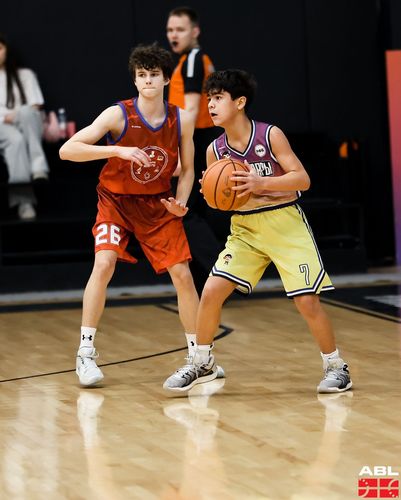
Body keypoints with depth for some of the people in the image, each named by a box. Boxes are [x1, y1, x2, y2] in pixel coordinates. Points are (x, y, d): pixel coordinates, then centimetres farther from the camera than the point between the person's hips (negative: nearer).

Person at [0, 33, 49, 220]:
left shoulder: (25, 75, 22)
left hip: (27, 127, 1)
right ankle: (24, 201, -55)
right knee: (15, 139, -40)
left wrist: (18, 115, -10)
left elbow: (35, 106, 10)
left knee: (27, 113, -37)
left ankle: (38, 166, -49)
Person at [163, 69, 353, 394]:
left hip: (285, 223, -4)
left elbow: (302, 178, -16)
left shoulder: (270, 135, -14)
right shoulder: (216, 150, -2)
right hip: (245, 228, 4)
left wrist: (260, 183, -29)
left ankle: (336, 367, 11)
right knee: (212, 290, -8)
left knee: (307, 301, -8)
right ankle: (203, 364, 10)